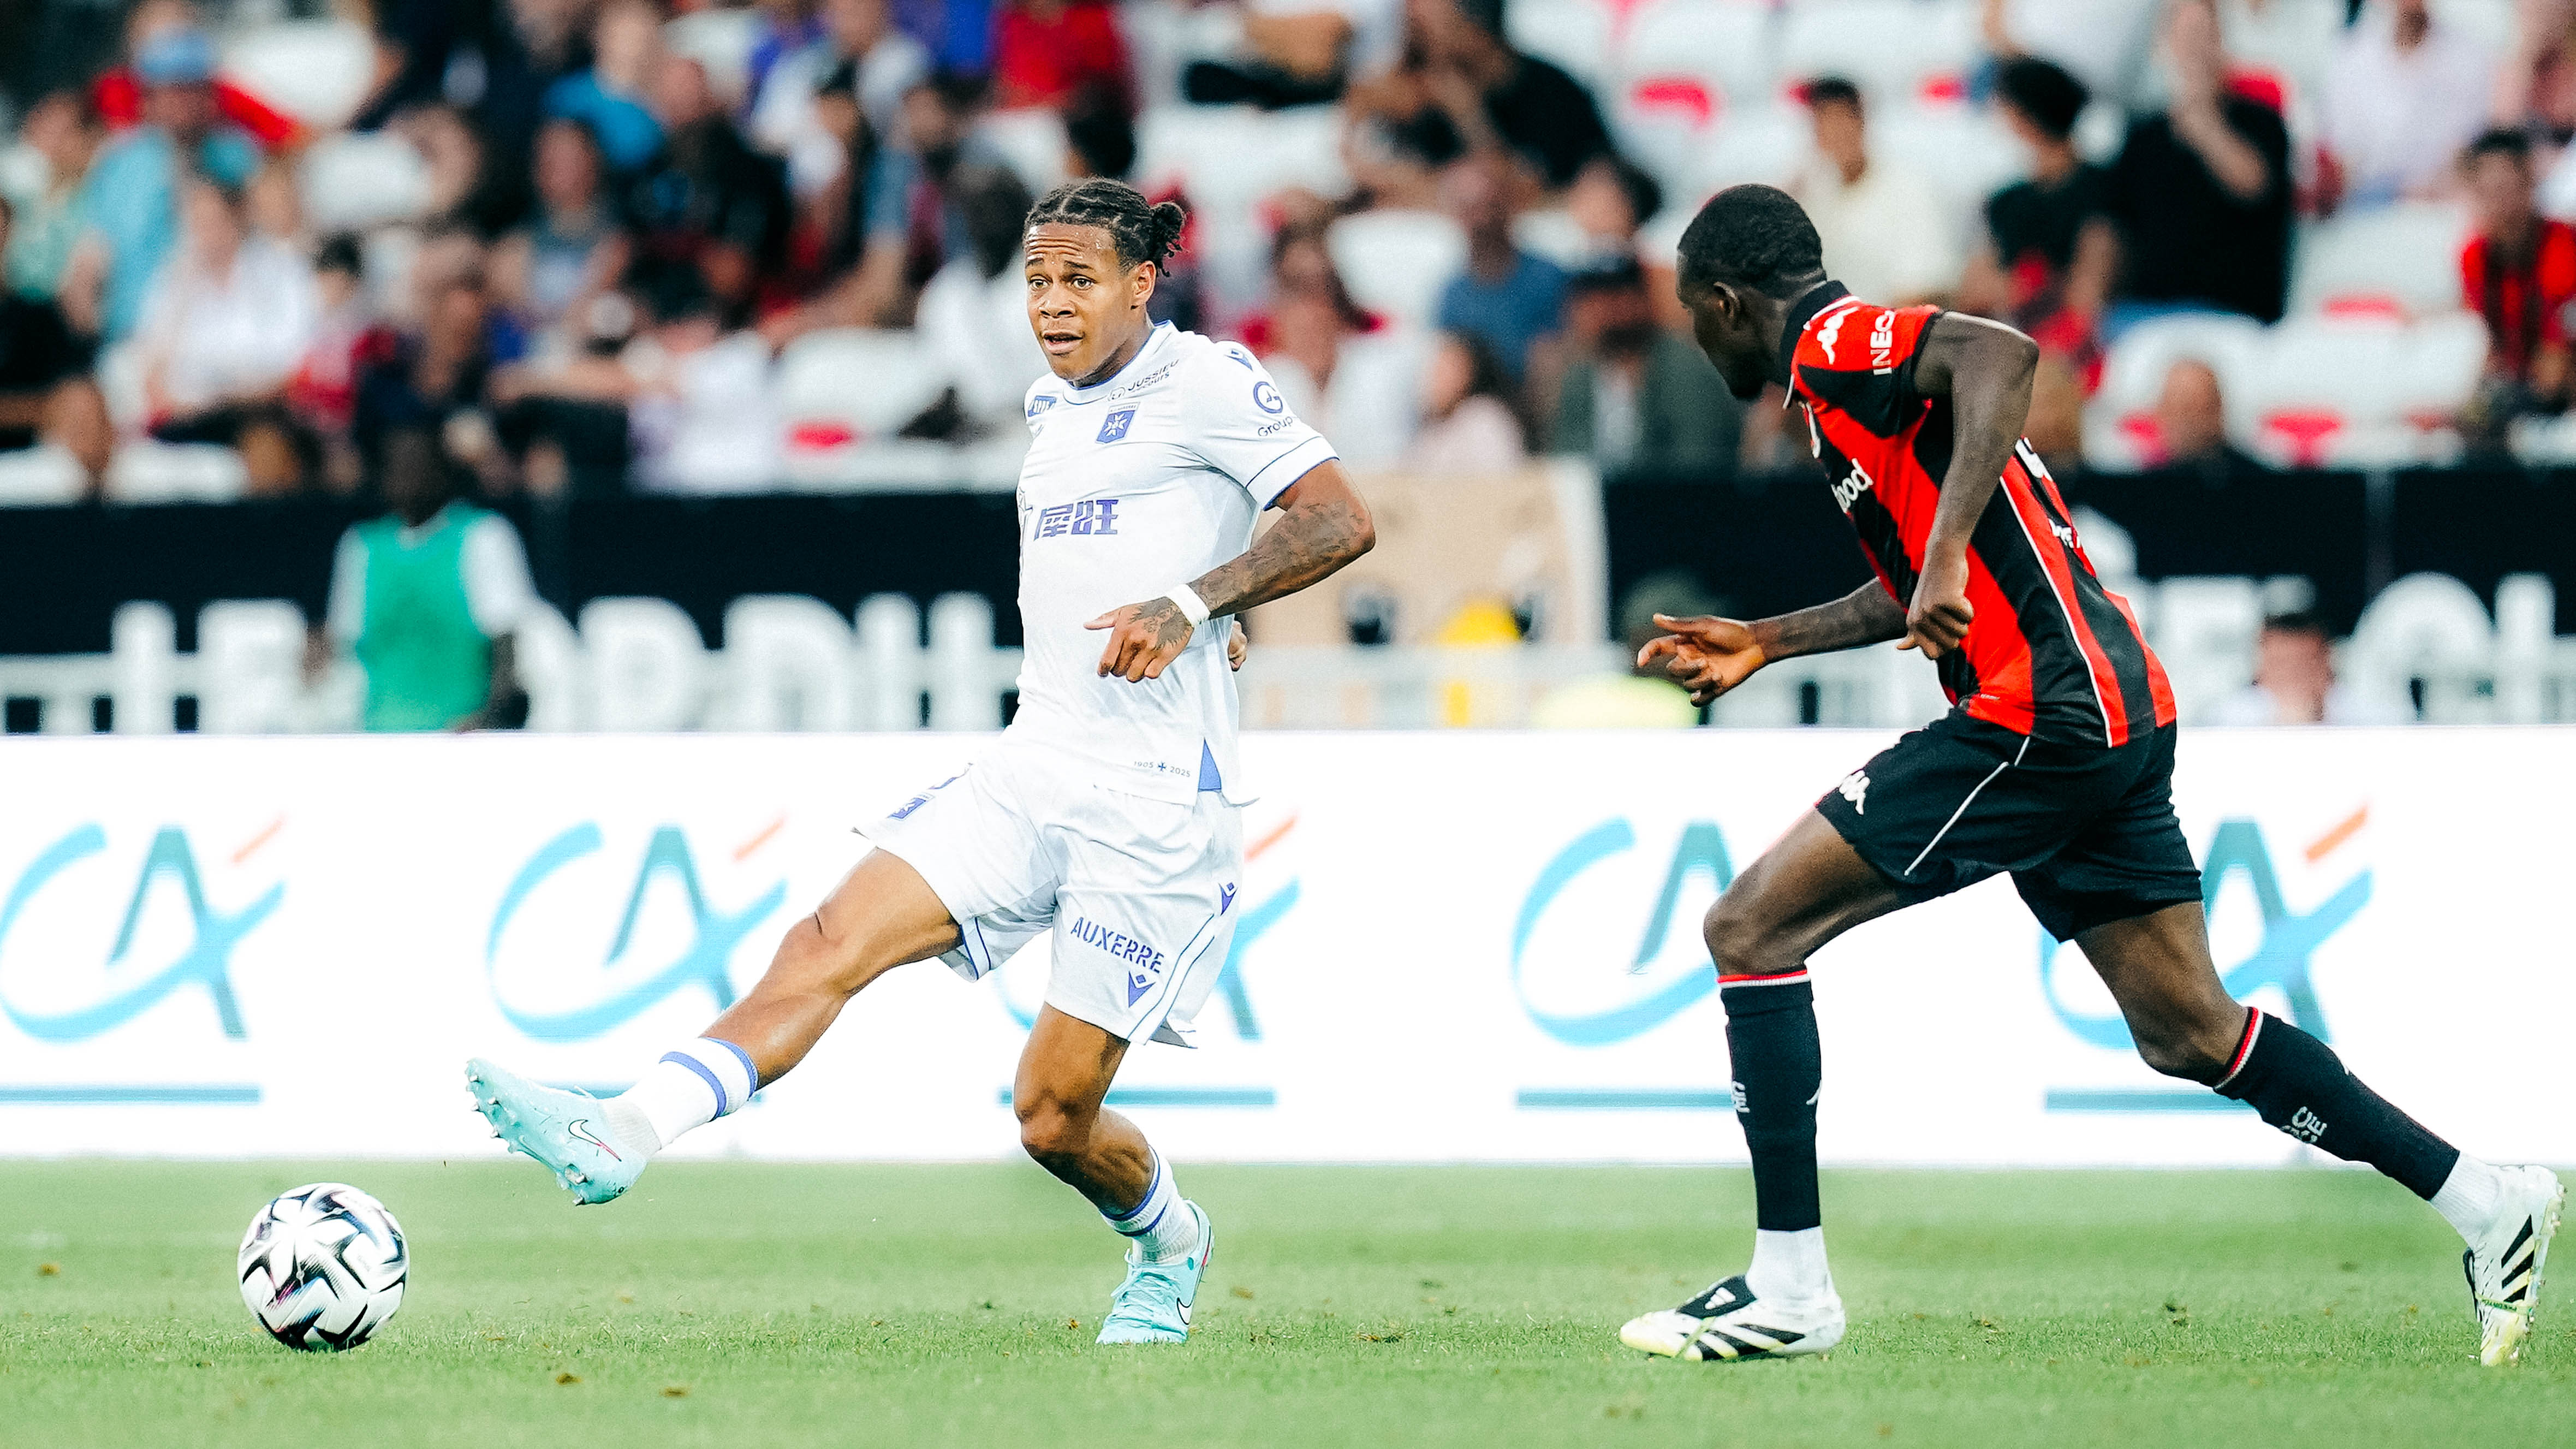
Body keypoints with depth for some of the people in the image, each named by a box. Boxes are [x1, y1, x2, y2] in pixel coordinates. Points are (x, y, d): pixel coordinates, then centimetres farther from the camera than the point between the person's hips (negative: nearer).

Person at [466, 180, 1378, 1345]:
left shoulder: (1205, 383, -6)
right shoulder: (1053, 404, 17)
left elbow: (1342, 521, -12)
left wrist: (1193, 603, -22)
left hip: (1154, 806, -7)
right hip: (1030, 769, 7)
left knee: (1054, 1118, -4)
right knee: (828, 944, -15)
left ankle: (1167, 1247, 27)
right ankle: (623, 1137, -27)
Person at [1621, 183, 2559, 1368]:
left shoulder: (1835, 341, -6)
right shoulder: (1850, 372, 23)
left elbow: (2001, 353, -27)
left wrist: (1947, 555, -32)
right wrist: (1766, 643, 35)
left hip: (2040, 718, -10)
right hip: (2112, 709, 10)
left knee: (1752, 926, -6)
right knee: (2188, 1035, 14)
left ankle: (1787, 1287, -6)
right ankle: (2485, 1202, 15)